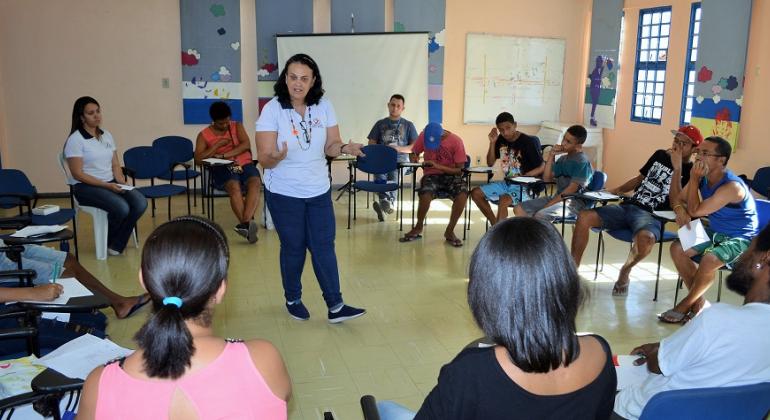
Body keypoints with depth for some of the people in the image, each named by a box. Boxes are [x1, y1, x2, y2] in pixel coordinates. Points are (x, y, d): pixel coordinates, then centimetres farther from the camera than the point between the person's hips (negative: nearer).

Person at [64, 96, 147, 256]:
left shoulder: (106, 135, 12)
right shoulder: (75, 140, -8)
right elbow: (78, 174, -12)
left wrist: (121, 182, -8)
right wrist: (107, 185, -19)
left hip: (112, 183, 6)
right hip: (87, 187, -6)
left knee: (140, 203, -21)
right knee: (121, 208, -31)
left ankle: (116, 245, -5)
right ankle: (106, 242, 0)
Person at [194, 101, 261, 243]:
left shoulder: (237, 126, 13)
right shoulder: (204, 135, 9)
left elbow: (246, 145, -4)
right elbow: (198, 158, -3)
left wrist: (225, 155, -14)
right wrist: (219, 144, -8)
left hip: (244, 164, 1)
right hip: (222, 168, -1)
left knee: (255, 182, -33)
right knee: (234, 187, -36)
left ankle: (246, 223, -49)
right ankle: (247, 225, -43)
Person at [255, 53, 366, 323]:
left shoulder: (324, 107, -4)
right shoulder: (272, 110, -14)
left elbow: (330, 146, 2)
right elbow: (264, 159, -17)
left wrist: (345, 148, -21)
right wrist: (276, 157, -40)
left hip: (319, 191, 3)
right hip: (284, 193, -3)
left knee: (324, 246, 5)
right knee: (293, 248, 9)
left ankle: (335, 306, 12)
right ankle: (293, 300, 31)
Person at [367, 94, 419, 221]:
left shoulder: (408, 125, 17)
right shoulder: (380, 124, 21)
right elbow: (371, 144, 14)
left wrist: (398, 148, -8)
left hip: (401, 159, -1)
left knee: (394, 171, -38)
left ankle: (385, 201, -52)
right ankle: (386, 200, -51)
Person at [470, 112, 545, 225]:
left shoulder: (527, 142, -15)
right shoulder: (501, 140, 3)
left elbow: (542, 167, -13)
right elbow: (490, 163, 8)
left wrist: (523, 177, -25)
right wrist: (492, 143, -5)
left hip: (524, 186, -7)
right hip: (506, 183, 7)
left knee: (503, 200, -35)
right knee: (476, 193, -2)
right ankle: (495, 224, 4)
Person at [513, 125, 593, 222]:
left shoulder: (582, 161, -12)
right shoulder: (563, 159, 14)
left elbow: (572, 188, -18)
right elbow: (547, 179, 12)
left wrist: (549, 205, -19)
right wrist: (551, 156, 4)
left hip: (574, 202, -9)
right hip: (558, 198, 9)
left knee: (540, 215, -33)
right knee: (519, 209, -4)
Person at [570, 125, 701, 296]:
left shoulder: (690, 172, 1)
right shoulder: (660, 155, 17)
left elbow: (676, 204, -12)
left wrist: (677, 168, -14)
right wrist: (618, 190, 17)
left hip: (651, 216, -5)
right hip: (627, 206, 5)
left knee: (646, 239, -41)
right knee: (584, 217, -19)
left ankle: (625, 271, -7)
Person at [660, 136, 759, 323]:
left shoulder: (732, 187, -28)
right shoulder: (703, 177, -5)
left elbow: (695, 211, -25)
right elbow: (679, 199, 5)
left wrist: (694, 179, -24)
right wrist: (680, 209, -19)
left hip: (740, 239, -8)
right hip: (714, 233, 8)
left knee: (708, 260, -32)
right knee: (677, 248, -9)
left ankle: (686, 305, -9)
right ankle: (698, 301, 0)